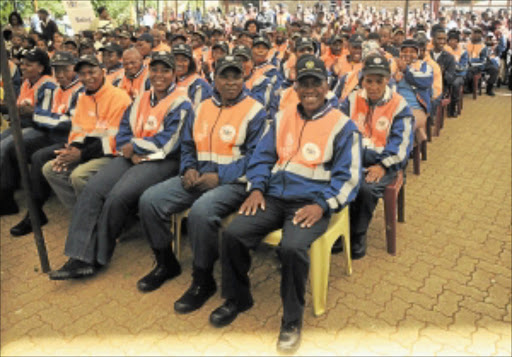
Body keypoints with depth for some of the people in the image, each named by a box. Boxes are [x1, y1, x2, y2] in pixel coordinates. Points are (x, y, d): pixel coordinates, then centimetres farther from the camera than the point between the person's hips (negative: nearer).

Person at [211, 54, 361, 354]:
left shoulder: (343, 125, 2)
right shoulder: (282, 118, 16)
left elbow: (347, 176, -2)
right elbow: (263, 157, 17)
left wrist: (323, 205, -16)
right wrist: (256, 188, -1)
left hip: (312, 202, -4)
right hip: (275, 195, 5)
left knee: (292, 246, -32)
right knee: (233, 233, -16)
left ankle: (293, 319, -4)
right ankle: (237, 299, 11)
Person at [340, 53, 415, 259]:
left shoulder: (399, 105, 3)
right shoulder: (352, 100, 12)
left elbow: (401, 142, -5)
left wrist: (383, 165, -18)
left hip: (383, 163, -2)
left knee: (366, 188, -31)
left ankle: (358, 235, -6)